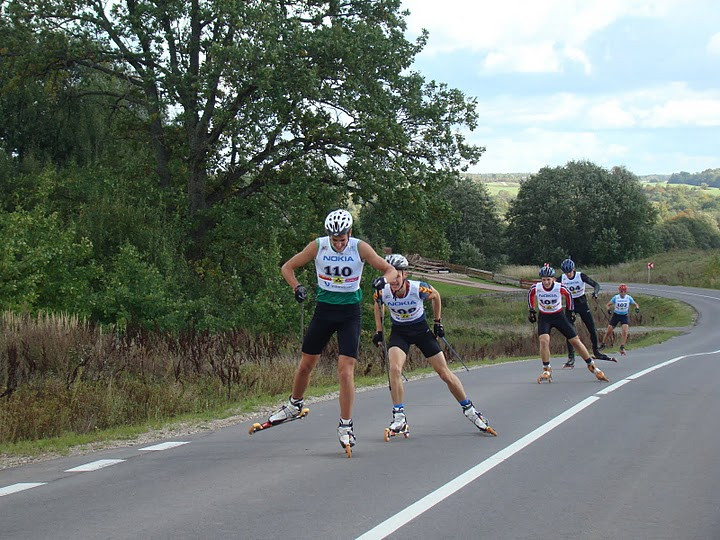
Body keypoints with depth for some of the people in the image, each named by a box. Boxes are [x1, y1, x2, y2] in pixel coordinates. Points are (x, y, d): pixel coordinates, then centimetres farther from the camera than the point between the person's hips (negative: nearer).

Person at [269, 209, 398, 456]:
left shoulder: (360, 248, -12)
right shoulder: (318, 246, -8)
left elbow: (391, 270, -6)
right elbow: (287, 267, 3)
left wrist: (383, 281, -28)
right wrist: (297, 287, -14)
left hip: (350, 313, -2)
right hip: (324, 310, 2)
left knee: (346, 370, -12)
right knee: (306, 363, 11)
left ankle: (345, 426, -5)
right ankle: (295, 405, 37)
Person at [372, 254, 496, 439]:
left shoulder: (419, 289, -28)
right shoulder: (382, 292, -22)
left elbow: (436, 296, -3)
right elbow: (378, 306, 4)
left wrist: (438, 323, 1)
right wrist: (379, 331, 4)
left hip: (421, 330, -1)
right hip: (399, 332, 1)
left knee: (445, 373, 1)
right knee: (394, 369, -26)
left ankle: (469, 410, 22)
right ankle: (399, 419, -18)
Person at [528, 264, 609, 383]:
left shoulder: (560, 287, -21)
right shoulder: (536, 288, -18)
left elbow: (568, 295, 2)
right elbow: (530, 295, 6)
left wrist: (571, 311, 8)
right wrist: (531, 310, 10)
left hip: (559, 316, 0)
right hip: (544, 317, 0)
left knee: (576, 341, 0)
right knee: (544, 341, -25)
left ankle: (592, 366, 15)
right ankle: (546, 371, -10)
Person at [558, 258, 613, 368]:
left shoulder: (581, 276, -14)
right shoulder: (561, 279, -9)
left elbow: (596, 284, -18)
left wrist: (595, 292, -39)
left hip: (582, 304, 0)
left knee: (592, 330, 1)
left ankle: (596, 352, 22)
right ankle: (571, 358, -5)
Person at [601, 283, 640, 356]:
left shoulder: (629, 298, -7)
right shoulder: (616, 297, -10)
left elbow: (636, 304, 4)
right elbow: (608, 305, -3)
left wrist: (637, 308, -19)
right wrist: (608, 309, -25)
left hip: (624, 316, 0)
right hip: (616, 315, 0)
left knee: (624, 332, -19)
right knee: (609, 331, 0)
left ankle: (622, 348, -11)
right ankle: (603, 345, 18)